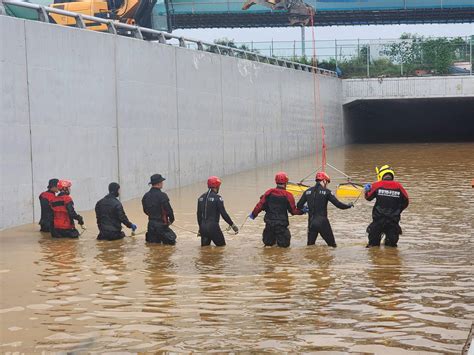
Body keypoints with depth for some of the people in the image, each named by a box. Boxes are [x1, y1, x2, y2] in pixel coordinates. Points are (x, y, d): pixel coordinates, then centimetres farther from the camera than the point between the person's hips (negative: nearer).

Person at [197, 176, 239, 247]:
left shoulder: (201, 198, 10)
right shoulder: (217, 198, -10)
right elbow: (223, 214, -12)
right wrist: (232, 225, -3)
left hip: (203, 227, 6)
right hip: (213, 226, -6)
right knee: (221, 246, 5)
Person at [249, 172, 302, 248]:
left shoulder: (269, 193, 0)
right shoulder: (288, 195, -8)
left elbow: (260, 205, 2)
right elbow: (293, 211, -2)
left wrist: (253, 214, 15)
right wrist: (302, 211, 14)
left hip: (269, 222, 4)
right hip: (281, 224, -3)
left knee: (268, 243, 21)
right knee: (284, 244, 3)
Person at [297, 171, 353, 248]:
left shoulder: (308, 191, 6)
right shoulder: (326, 191, -6)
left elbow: (299, 206, 8)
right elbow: (338, 204, -7)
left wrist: (305, 208, 30)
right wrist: (348, 205, 10)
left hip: (311, 222, 4)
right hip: (322, 221, -4)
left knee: (310, 244, 12)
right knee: (332, 245, 6)